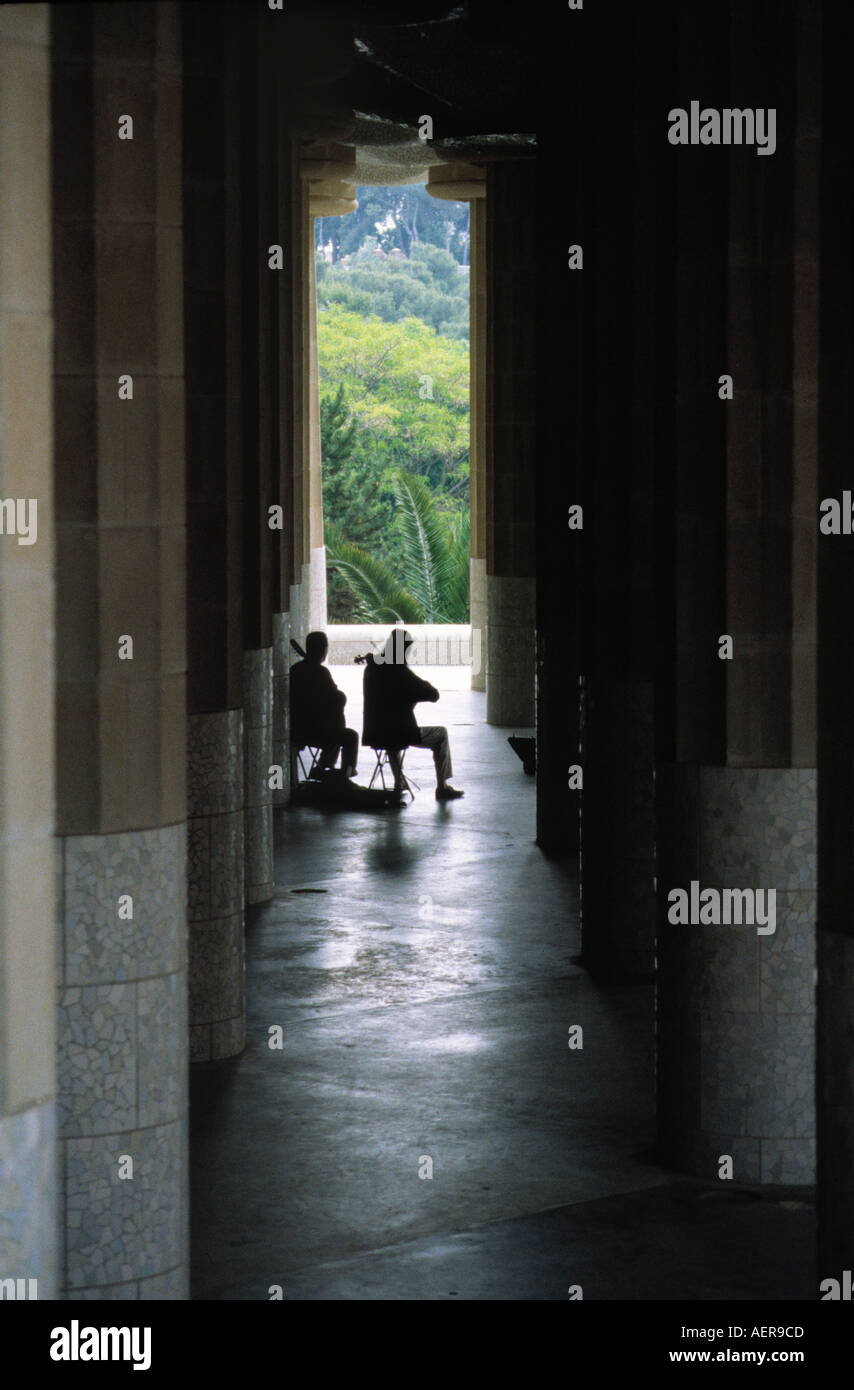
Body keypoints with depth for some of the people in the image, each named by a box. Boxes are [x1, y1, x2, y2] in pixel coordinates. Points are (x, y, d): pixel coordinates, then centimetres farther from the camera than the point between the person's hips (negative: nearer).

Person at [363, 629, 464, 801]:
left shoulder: (371, 669, 1)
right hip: (401, 735, -6)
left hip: (374, 735, 6)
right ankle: (442, 787, 13)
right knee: (441, 733, 15)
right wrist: (425, 684, 7)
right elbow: (434, 695, -11)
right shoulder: (402, 673, -18)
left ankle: (398, 783, 43)